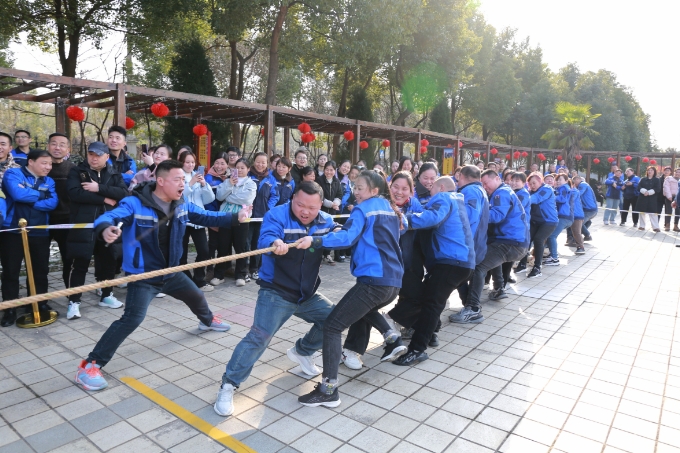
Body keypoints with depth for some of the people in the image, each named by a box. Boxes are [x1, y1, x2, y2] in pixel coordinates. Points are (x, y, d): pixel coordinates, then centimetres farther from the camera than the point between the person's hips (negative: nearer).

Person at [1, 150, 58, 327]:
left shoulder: (49, 181, 10)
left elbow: (52, 203, -7)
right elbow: (18, 194, -23)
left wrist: (28, 198, -15)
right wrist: (40, 194, -7)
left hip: (40, 232, 4)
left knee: (41, 271, 12)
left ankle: (41, 304, 26)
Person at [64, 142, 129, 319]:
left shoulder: (114, 174, 10)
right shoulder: (77, 171, 3)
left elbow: (123, 193, -7)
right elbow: (75, 193, -15)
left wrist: (99, 188, -17)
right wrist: (104, 199, -14)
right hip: (83, 224, -3)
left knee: (108, 261, 12)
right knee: (79, 264, -1)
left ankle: (106, 296, 27)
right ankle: (74, 301, 8)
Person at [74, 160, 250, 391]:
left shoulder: (182, 205, -4)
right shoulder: (135, 204, -22)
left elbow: (207, 216, 2)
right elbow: (108, 217, -34)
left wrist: (235, 218, -12)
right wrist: (106, 229, -60)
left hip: (171, 271, 7)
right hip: (143, 275, -7)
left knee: (196, 296, 27)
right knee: (132, 318, -21)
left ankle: (207, 320, 63)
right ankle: (90, 366, -8)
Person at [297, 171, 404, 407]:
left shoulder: (363, 208, -4)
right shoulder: (391, 209, 19)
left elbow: (347, 237, -21)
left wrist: (315, 240, -31)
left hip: (374, 281, -9)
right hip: (394, 282, 9)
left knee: (332, 326, -5)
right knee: (366, 306, 39)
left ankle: (329, 390, -9)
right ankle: (392, 337, 22)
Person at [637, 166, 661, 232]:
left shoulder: (657, 180, 5)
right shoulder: (643, 179, 11)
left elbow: (658, 189, -7)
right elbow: (639, 187, 0)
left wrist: (649, 192, -19)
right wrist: (644, 191, -19)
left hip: (652, 199, -3)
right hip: (642, 198, 3)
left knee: (653, 213, -9)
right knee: (642, 212, 6)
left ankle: (655, 227, -8)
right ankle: (642, 226, 15)